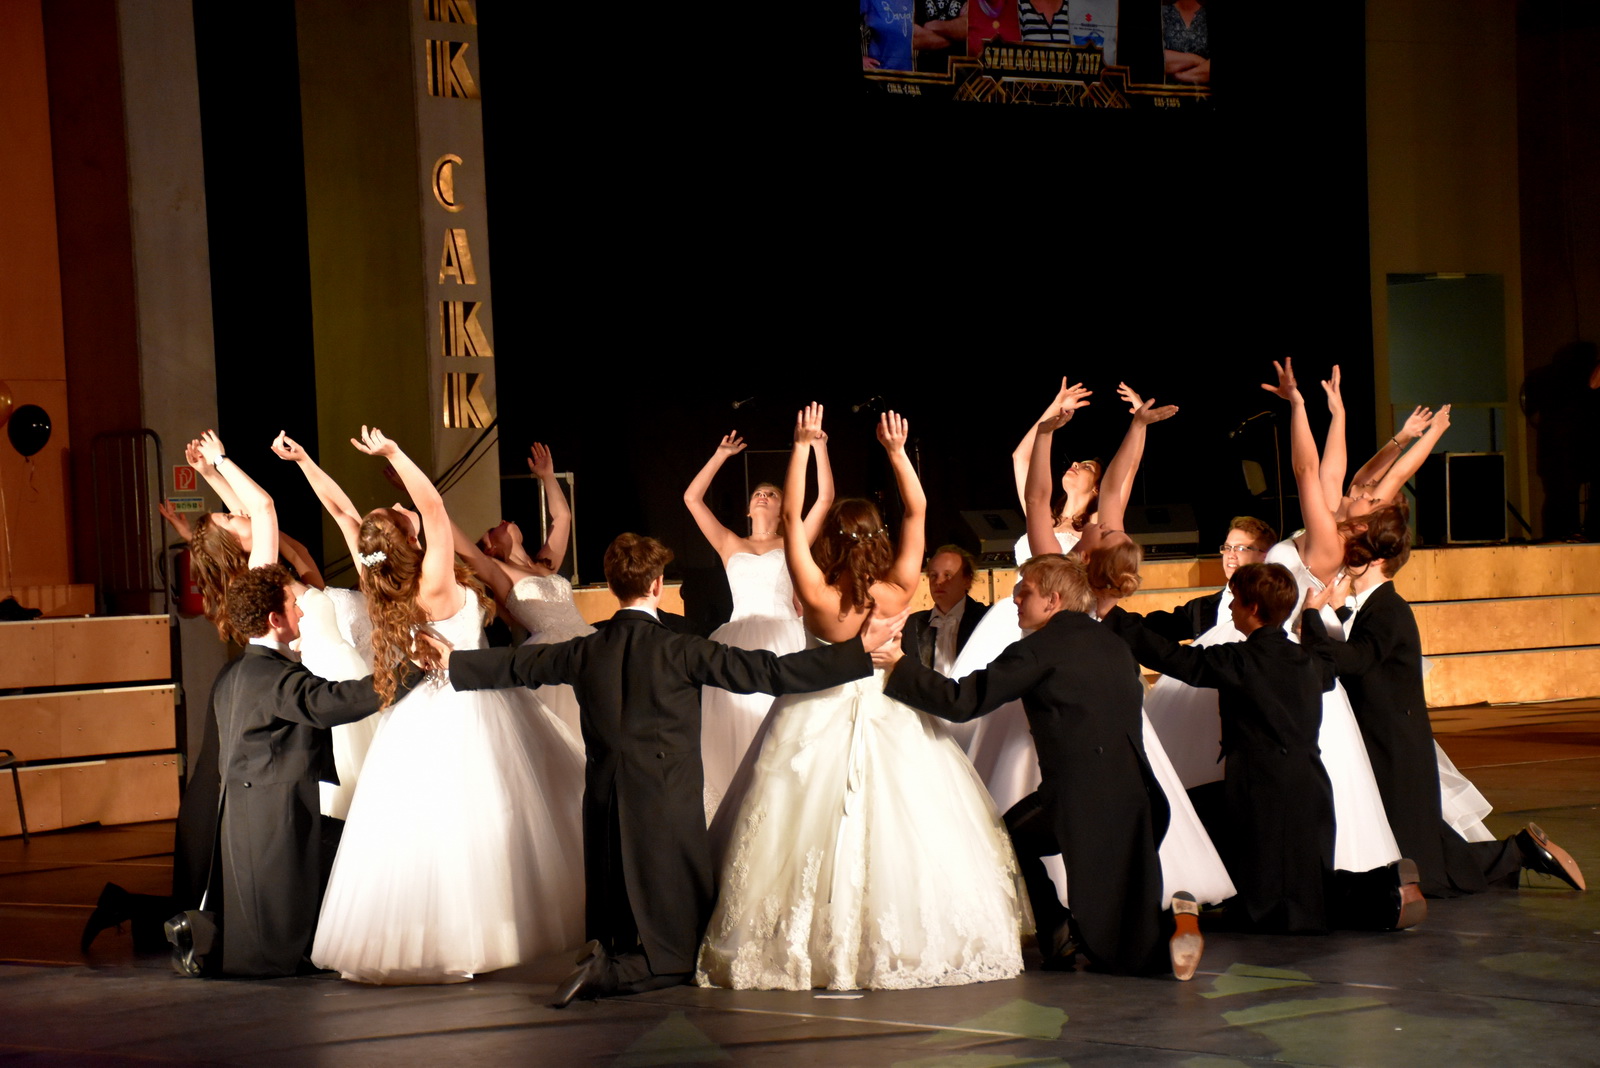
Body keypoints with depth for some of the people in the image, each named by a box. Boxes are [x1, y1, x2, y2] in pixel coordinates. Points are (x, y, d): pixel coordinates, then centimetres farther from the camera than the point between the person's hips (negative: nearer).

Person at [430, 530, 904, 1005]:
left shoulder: (585, 651, 4)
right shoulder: (678, 650, -10)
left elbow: (512, 665, 19)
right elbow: (770, 672, -13)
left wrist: (449, 660, 38)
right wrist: (860, 649, -11)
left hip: (603, 813, 5)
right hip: (667, 813, -5)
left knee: (614, 941, 21)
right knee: (682, 955, 4)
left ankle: (601, 959, -10)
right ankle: (606, 973, -20)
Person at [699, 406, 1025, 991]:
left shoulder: (817, 596, -16)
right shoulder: (897, 592, -12)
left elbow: (791, 517, -10)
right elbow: (917, 510, -4)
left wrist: (802, 447, -7)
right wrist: (897, 451, -4)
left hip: (819, 726, -1)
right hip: (891, 721, 1)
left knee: (814, 834, 3)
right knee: (899, 833, 8)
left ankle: (812, 946, 7)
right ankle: (905, 940, 12)